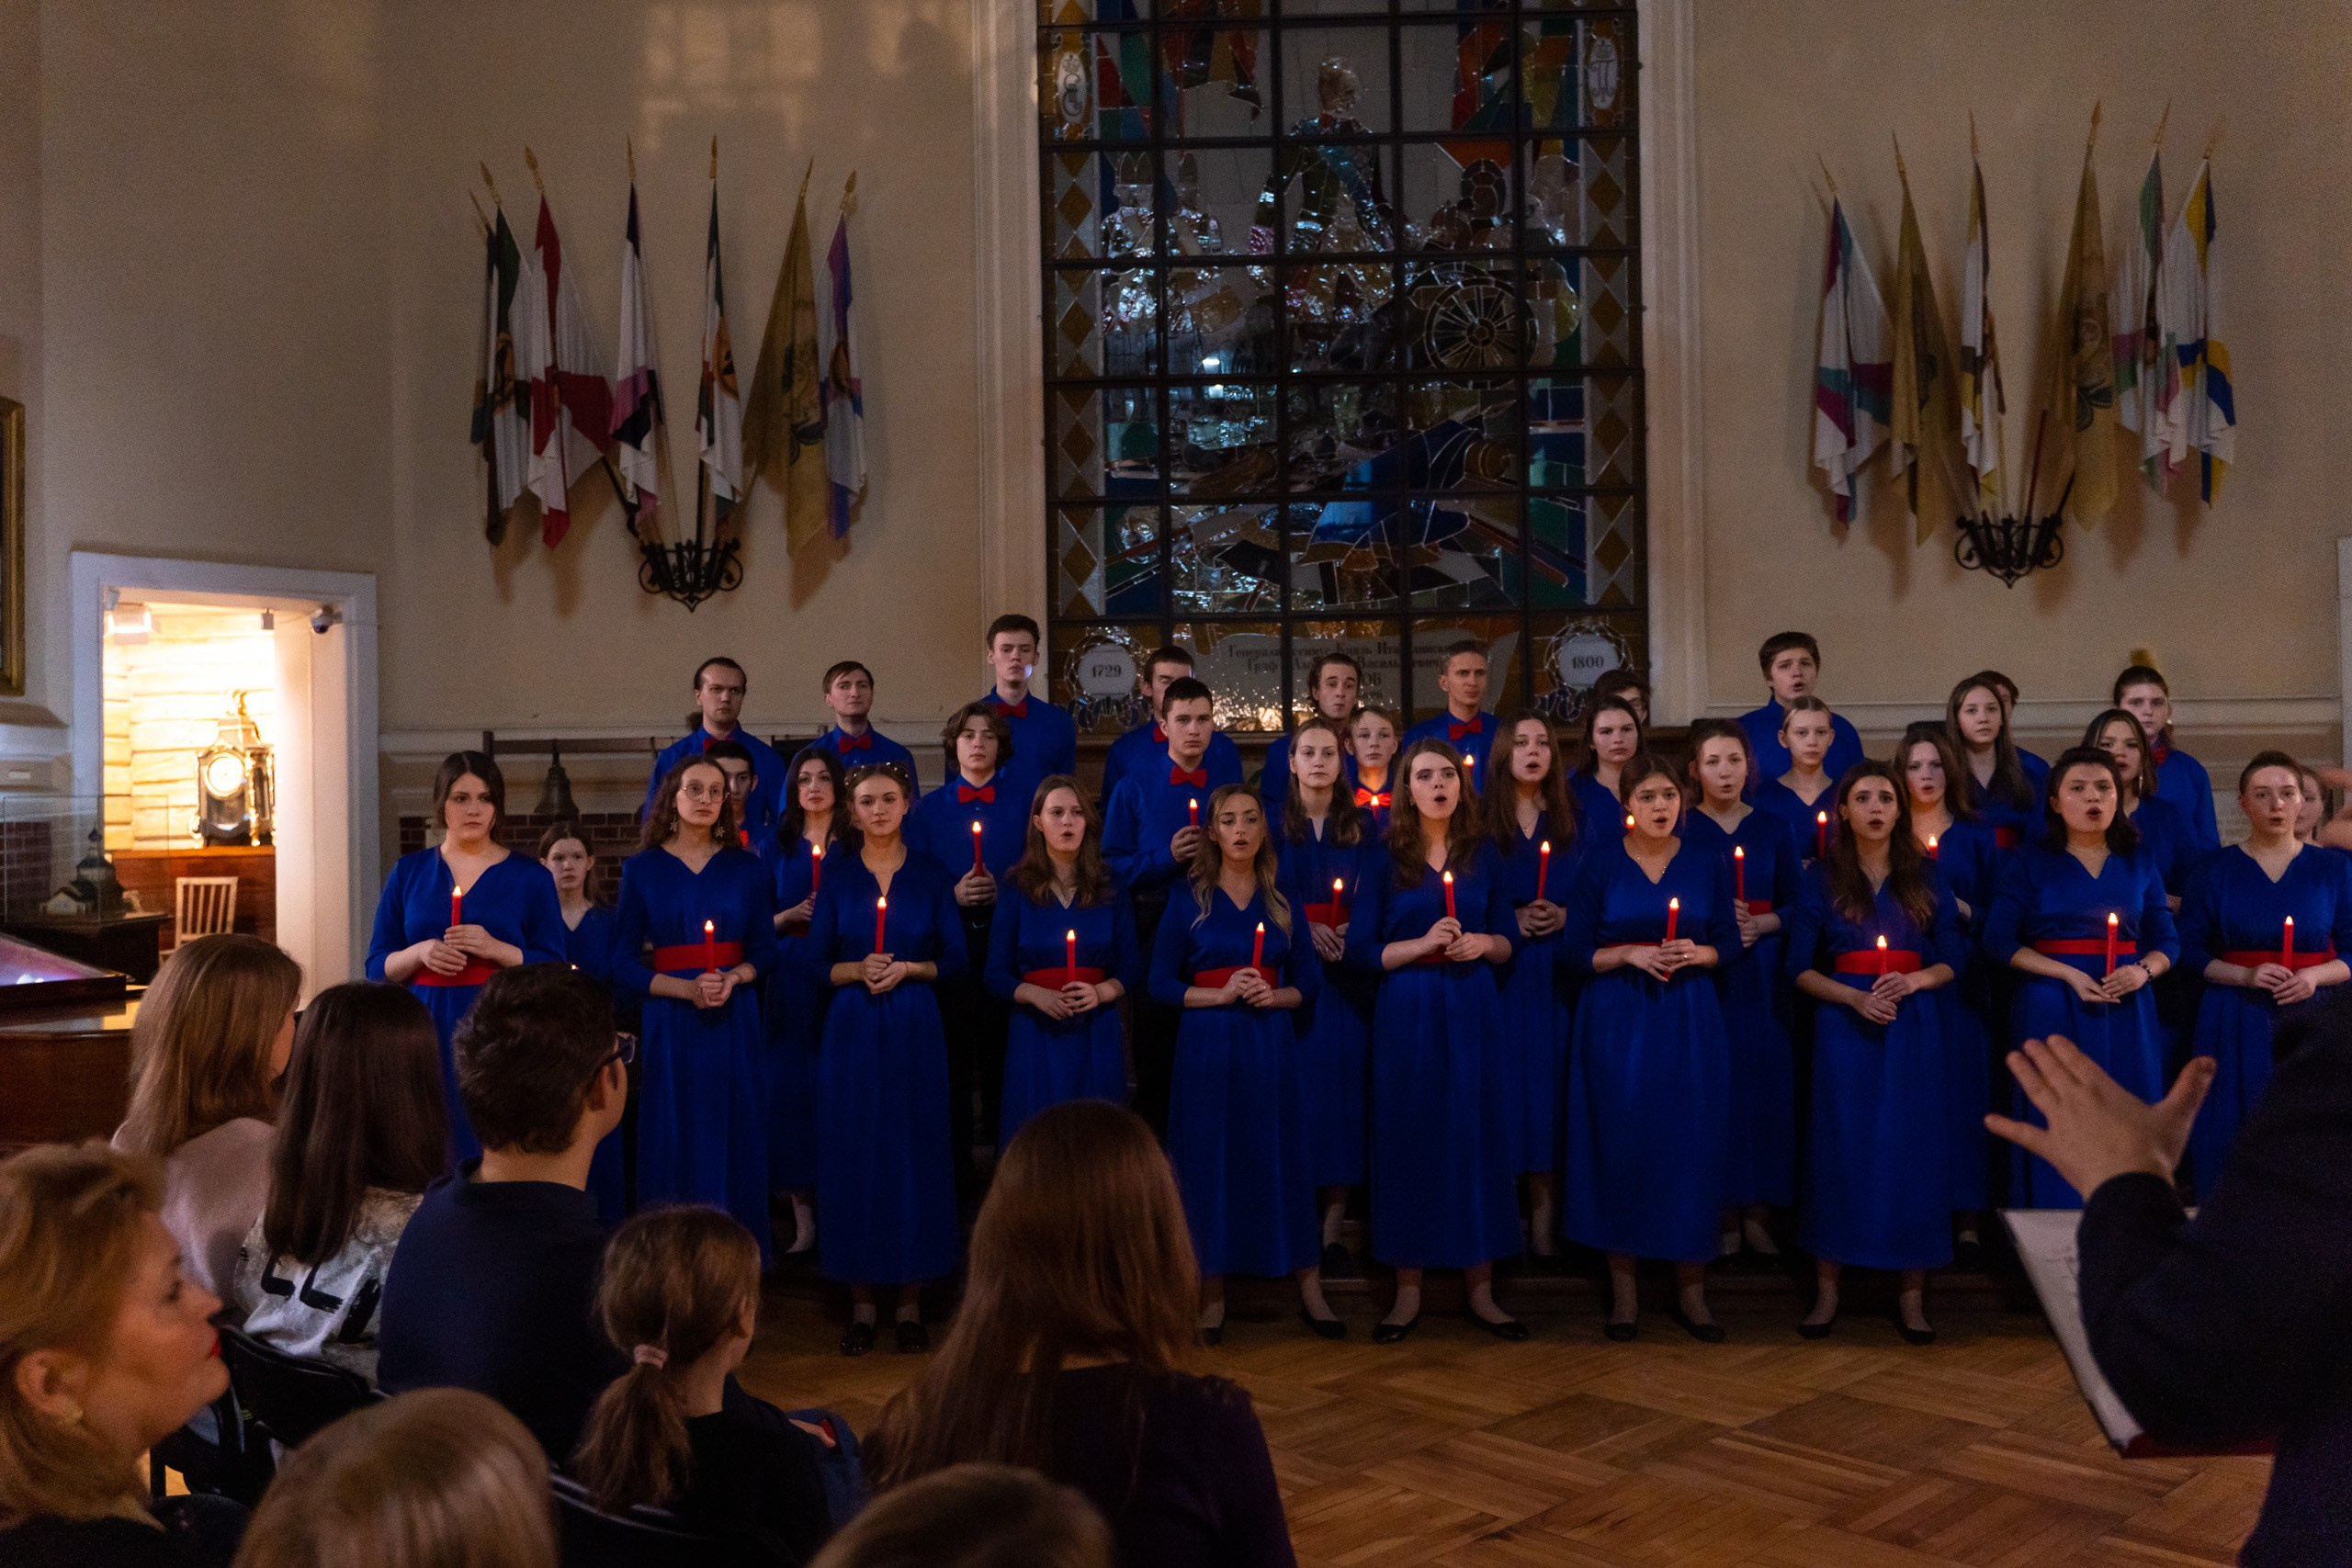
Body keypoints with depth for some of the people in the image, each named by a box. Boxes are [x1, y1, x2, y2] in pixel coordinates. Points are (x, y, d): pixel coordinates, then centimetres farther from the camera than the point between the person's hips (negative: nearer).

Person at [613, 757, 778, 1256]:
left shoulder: (746, 868, 7)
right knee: (674, 1141, 0)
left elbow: (765, 949, 7)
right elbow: (624, 960, 0)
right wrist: (686, 988, -14)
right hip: (670, 1021, -1)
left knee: (735, 1140, 2)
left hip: (736, 1020, 1)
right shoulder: (642, 869, 3)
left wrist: (735, 978, -14)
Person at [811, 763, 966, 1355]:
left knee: (914, 1154, 1)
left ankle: (910, 1301, 11)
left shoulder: (934, 877, 4)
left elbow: (955, 961, 2)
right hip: (851, 1031, 1)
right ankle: (861, 1302, 11)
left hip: (914, 1030, 0)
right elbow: (816, 964, 4)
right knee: (853, 1156, 1)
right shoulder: (836, 878, 6)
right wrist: (857, 970, -14)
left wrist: (907, 969, -13)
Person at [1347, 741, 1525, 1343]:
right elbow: (1360, 949, -3)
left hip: (1473, 1013, 2)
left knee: (1479, 1140, 4)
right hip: (1406, 1015, -2)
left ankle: (1480, 1289, 14)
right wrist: (1423, 943, -16)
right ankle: (1408, 1291, 12)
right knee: (1409, 1141, 2)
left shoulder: (1484, 856, 8)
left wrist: (1484, 943, -10)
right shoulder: (1383, 860, 1)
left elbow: (1508, 942, 11)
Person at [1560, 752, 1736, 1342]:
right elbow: (1574, 949, -1)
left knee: (1691, 1148, 1)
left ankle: (1691, 1290, 13)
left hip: (1689, 1022, 2)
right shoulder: (1601, 862, 0)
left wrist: (1698, 953, -11)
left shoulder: (1706, 864, 6)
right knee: (1621, 1145, 0)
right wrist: (1629, 955, -15)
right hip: (1617, 1021, -1)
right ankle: (1623, 1287, 13)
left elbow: (1729, 943, 9)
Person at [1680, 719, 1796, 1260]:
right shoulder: (1678, 829, 3)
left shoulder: (1773, 830, 10)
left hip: (1761, 976, 2)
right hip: (1701, 970, -2)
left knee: (1765, 1083, -2)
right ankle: (1725, 1214, 5)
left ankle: (1758, 1211, 8)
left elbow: (1795, 905, 8)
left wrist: (1758, 923, -10)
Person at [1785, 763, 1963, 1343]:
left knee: (1913, 1151, 0)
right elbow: (1800, 968, 1)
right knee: (1839, 1148, -1)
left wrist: (1914, 980, -14)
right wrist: (1855, 996, -14)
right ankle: (1827, 1290, 7)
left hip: (1914, 1027, 1)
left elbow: (1951, 961, 7)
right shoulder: (1823, 878, 5)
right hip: (1844, 1021, -1)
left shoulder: (1925, 876, 9)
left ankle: (1912, 1296, 9)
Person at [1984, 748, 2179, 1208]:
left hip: (2127, 1012, 3)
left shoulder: (2139, 864, 11)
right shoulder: (2030, 863, 2)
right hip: (2052, 1010, -3)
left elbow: (2166, 941, 10)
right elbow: (2000, 941, -5)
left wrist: (2143, 971, -12)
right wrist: (2070, 975, -15)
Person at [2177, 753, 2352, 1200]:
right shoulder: (2216, 869, 4)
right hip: (2235, 1025, -1)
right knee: (2236, 1144, -1)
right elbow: (2188, 949, 0)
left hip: (2311, 1019, 1)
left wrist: (2314, 976, -13)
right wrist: (2245, 975, -14)